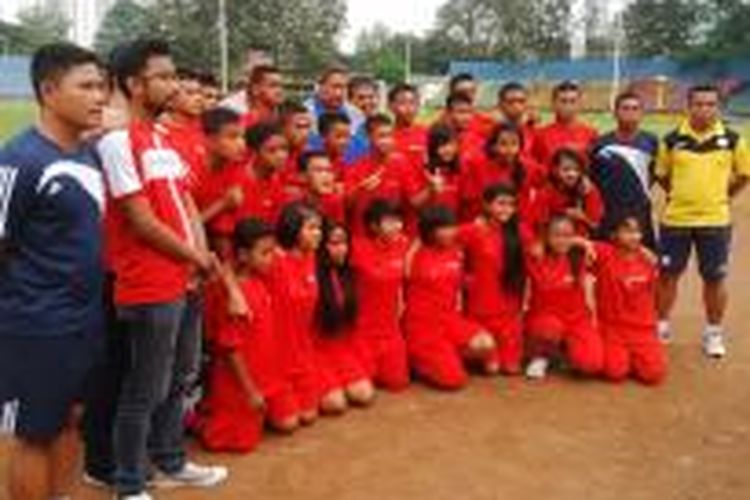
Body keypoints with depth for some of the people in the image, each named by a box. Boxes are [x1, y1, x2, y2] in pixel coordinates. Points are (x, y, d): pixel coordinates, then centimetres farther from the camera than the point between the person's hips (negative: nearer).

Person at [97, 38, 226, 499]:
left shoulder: (164, 137, 12)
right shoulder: (118, 140, -16)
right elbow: (142, 221, -18)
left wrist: (201, 256, -3)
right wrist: (195, 257, -8)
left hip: (186, 281, 9)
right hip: (150, 288, -9)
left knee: (181, 380, 20)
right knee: (146, 391, 4)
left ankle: (171, 462, 37)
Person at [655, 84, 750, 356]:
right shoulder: (672, 139, -3)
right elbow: (662, 175, 10)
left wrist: (721, 197, 5)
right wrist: (680, 195, 6)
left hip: (715, 221, 0)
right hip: (675, 219, 0)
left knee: (714, 278, 7)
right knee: (667, 274, 9)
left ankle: (714, 333, 23)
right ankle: (661, 326, 25)